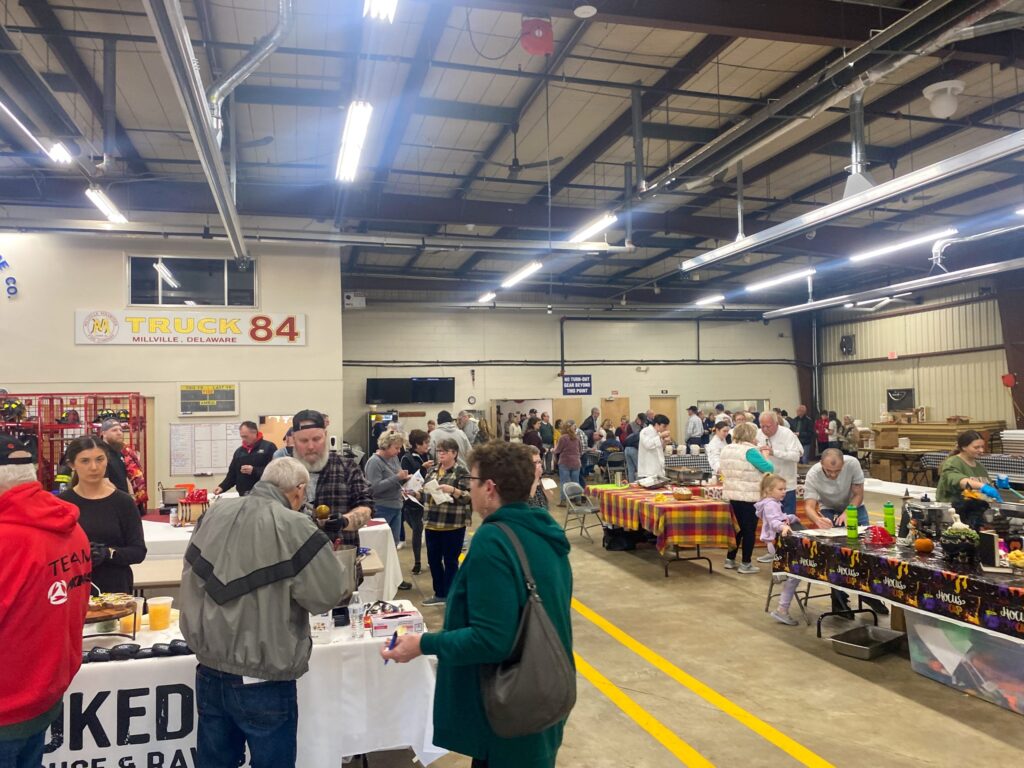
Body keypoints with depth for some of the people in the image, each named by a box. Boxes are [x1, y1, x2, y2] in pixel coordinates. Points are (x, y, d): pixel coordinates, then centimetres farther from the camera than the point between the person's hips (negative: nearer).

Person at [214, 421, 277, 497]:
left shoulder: (269, 447, -4)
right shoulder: (239, 451, 16)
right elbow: (232, 474, 18)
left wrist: (254, 470, -19)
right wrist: (222, 487, 3)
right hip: (244, 496, 6)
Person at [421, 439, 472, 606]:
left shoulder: (462, 471, -8)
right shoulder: (433, 470, 12)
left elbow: (469, 497, -14)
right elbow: (426, 492, 21)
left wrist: (452, 490, -28)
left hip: (453, 524, -7)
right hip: (432, 522, 7)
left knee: (450, 561, 4)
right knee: (433, 559, 13)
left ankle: (450, 597, 17)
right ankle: (439, 594, 29)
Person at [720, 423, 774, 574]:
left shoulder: (726, 449, 7)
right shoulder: (750, 451, -17)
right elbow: (769, 468, -14)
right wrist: (764, 457, 6)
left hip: (731, 495, 7)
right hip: (749, 497, -7)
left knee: (736, 528, 17)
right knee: (749, 530, 3)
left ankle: (730, 559, 20)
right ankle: (745, 564, 6)